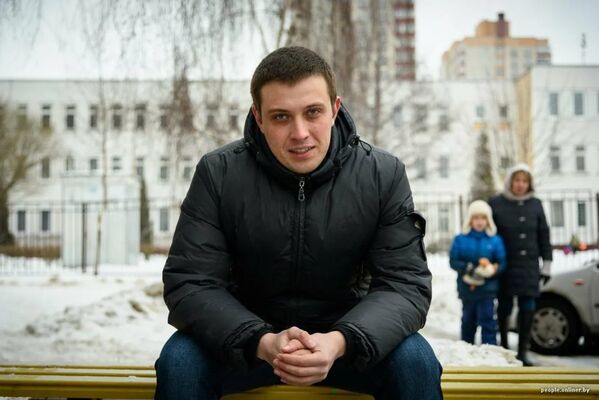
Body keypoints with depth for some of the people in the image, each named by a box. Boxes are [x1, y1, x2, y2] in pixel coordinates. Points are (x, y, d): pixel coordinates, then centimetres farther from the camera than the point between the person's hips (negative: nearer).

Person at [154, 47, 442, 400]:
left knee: (416, 361, -25)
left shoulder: (384, 176, -12)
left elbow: (406, 283, -14)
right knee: (179, 361, -26)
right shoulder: (218, 174, -13)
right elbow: (190, 283, -15)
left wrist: (341, 341, -34)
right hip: (246, 335, 0)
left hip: (342, 333, 1)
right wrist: (260, 342, -33)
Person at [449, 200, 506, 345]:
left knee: (487, 321, -6)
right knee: (468, 321, 15)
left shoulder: (495, 241, -1)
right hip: (466, 288, 2)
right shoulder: (460, 239, 1)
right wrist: (468, 269, -20)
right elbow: (453, 261, -4)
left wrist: (491, 269, -23)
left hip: (487, 289, -2)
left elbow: (502, 263, -2)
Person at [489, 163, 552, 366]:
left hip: (529, 266, 2)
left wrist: (546, 264, 8)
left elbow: (544, 235, 10)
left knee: (527, 309, 0)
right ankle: (504, 347, 22)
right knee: (504, 308, 5)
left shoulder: (535, 204, 7)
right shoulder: (496, 204, -3)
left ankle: (522, 351, 10)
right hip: (505, 266, -2)